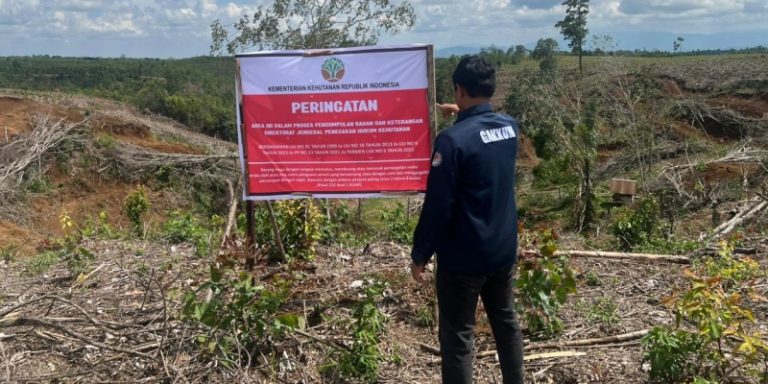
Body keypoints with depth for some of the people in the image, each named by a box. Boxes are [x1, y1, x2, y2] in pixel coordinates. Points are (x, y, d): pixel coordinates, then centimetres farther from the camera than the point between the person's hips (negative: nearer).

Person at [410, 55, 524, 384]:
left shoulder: (452, 140, -21)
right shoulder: (510, 127, 0)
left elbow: (437, 206, -19)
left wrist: (420, 253, -8)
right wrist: (462, 114, 28)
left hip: (464, 257, -7)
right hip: (504, 250, 7)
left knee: (457, 336, 5)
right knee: (506, 322, 21)